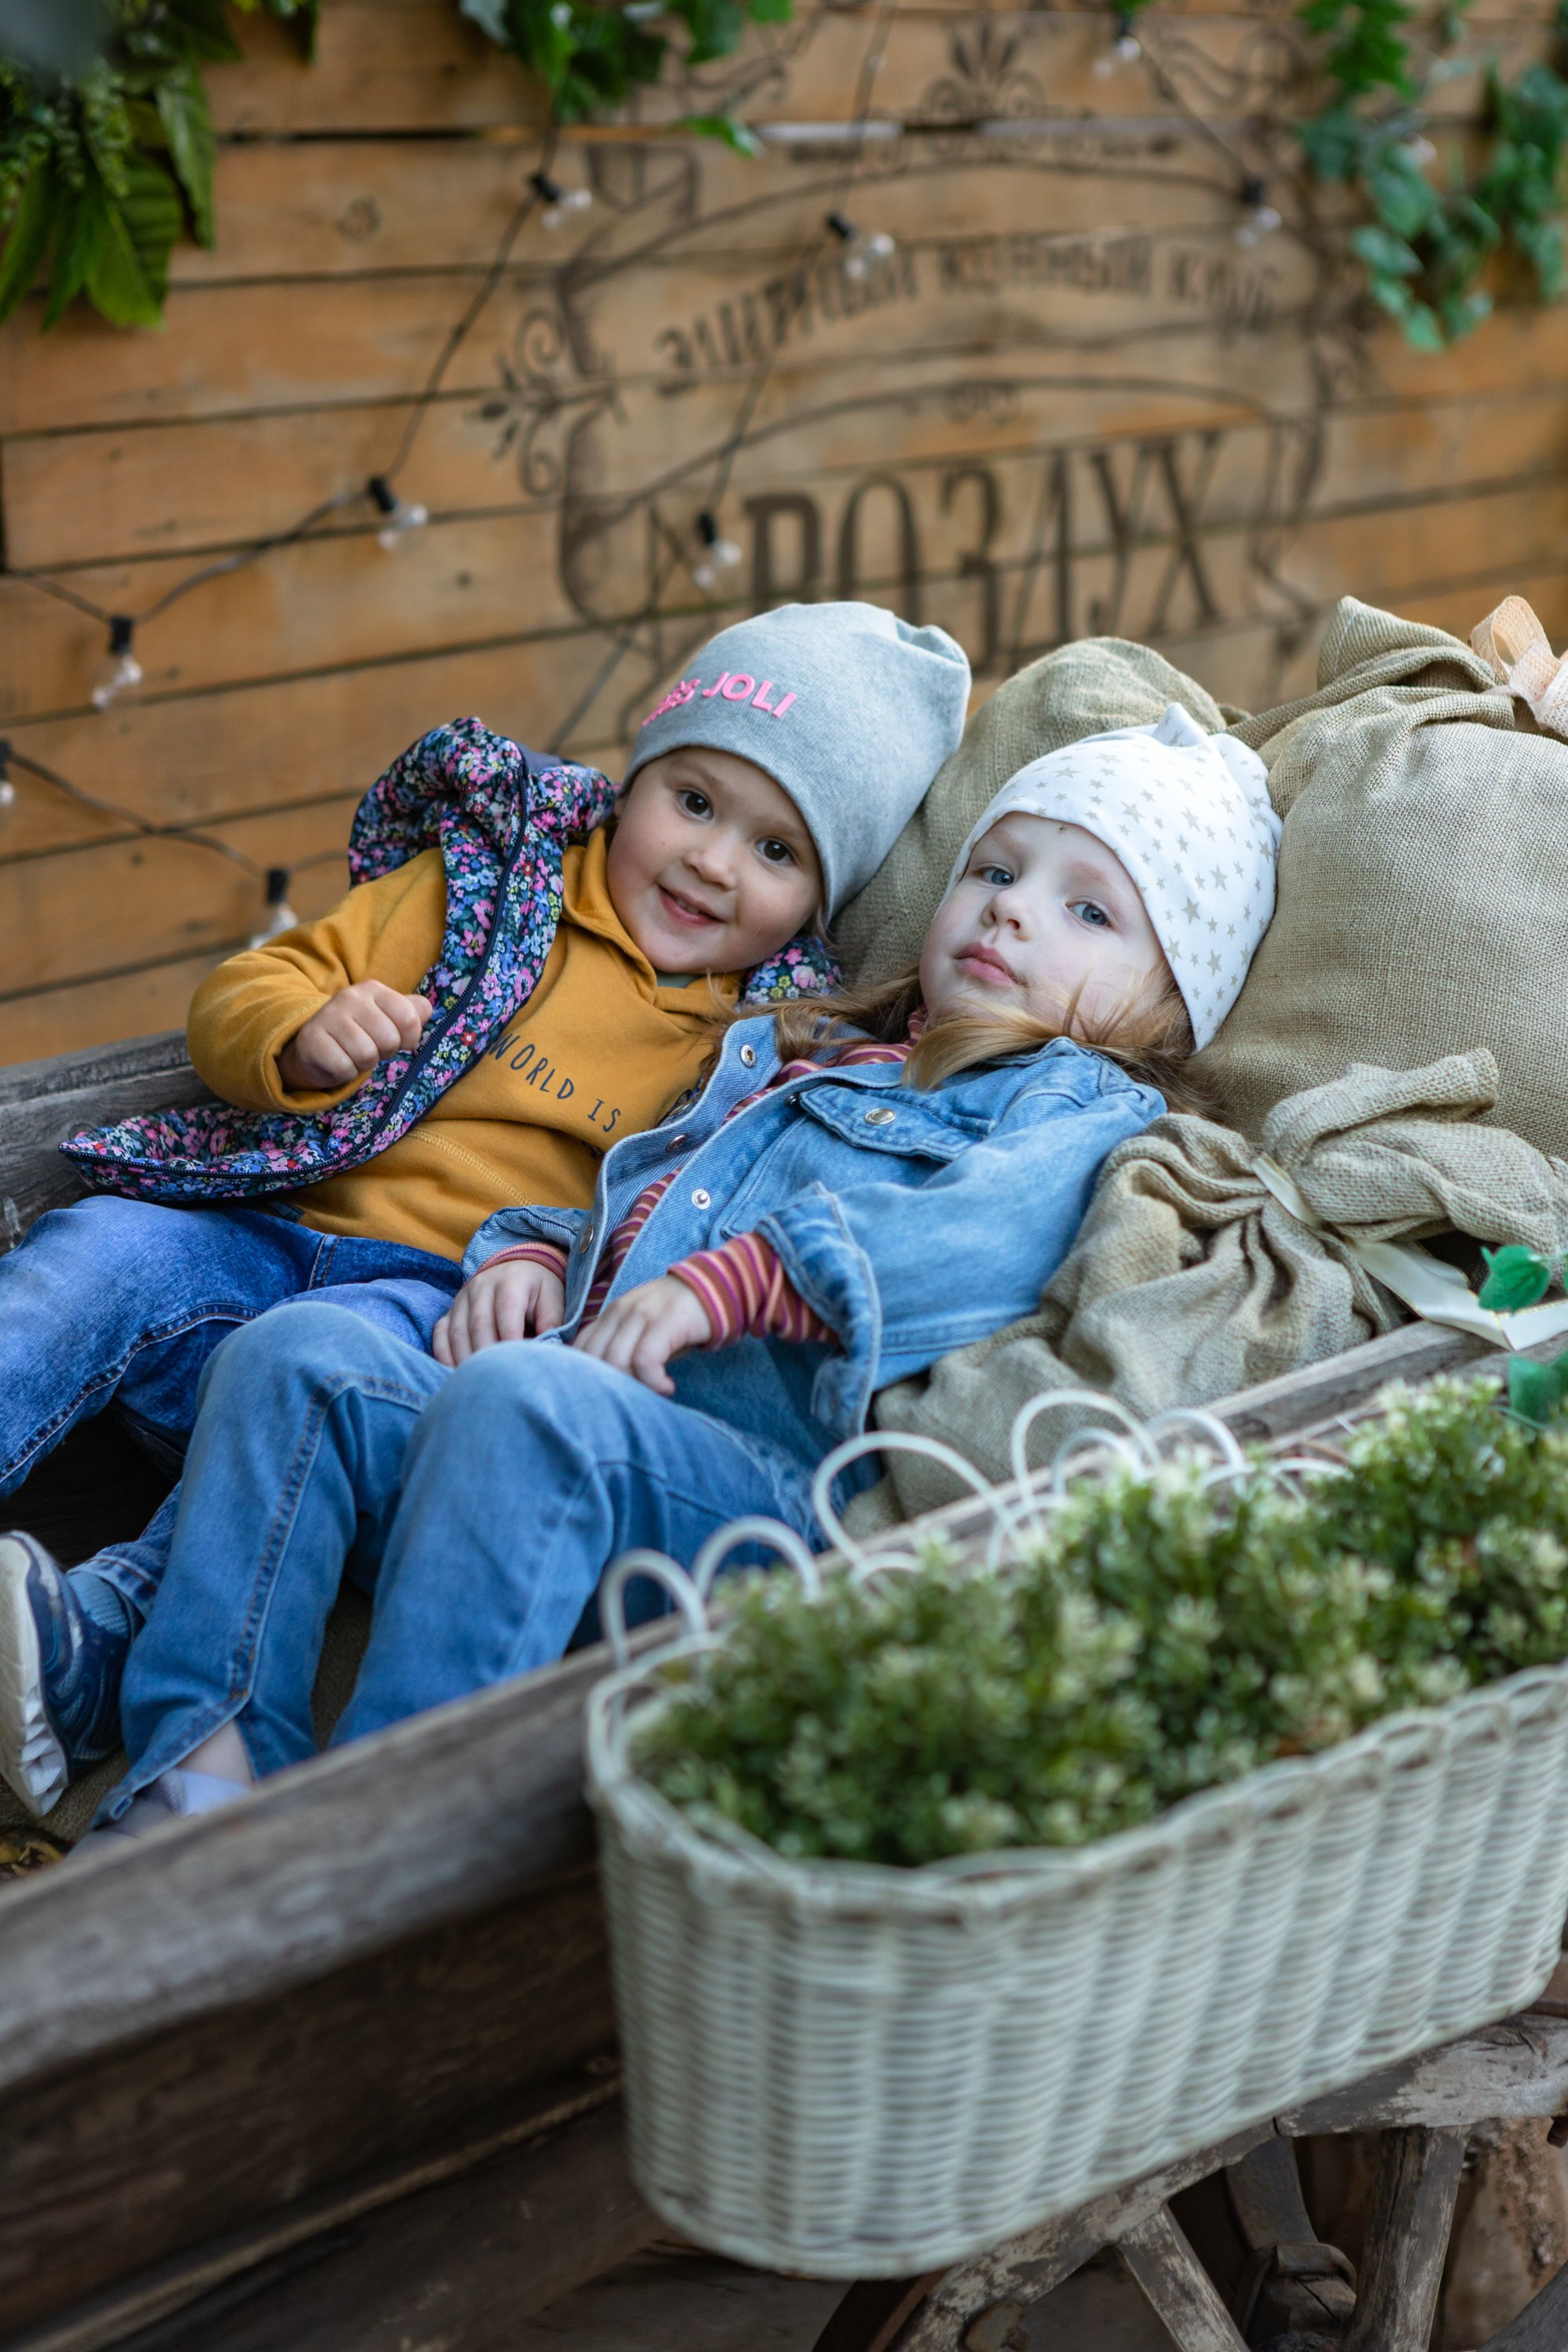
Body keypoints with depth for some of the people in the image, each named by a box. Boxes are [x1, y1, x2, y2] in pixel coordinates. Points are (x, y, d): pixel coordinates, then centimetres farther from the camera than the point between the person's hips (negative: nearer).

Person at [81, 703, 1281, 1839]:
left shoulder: (1084, 1105, 10)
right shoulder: (786, 1053, 34)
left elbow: (991, 1234, -13)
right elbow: (629, 1209, 37)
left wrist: (729, 1283, -22)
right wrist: (536, 1257, 12)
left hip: (769, 1476, -7)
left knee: (521, 1397, -35)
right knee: (298, 1353, -12)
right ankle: (210, 1758, -20)